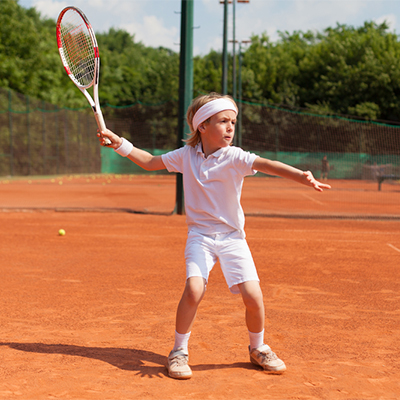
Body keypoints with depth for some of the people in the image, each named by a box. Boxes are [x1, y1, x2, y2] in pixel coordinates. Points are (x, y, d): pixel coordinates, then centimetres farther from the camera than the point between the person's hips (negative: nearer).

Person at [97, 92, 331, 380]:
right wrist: (120, 144, 7)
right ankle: (179, 352, -1)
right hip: (200, 235, 1)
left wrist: (301, 176, -42)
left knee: (253, 295, -12)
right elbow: (150, 162, 14)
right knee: (194, 289, -22)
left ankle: (258, 348, 17)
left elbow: (267, 165, -26)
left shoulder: (235, 157, -10)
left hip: (232, 237, 0)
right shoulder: (186, 155, 0)